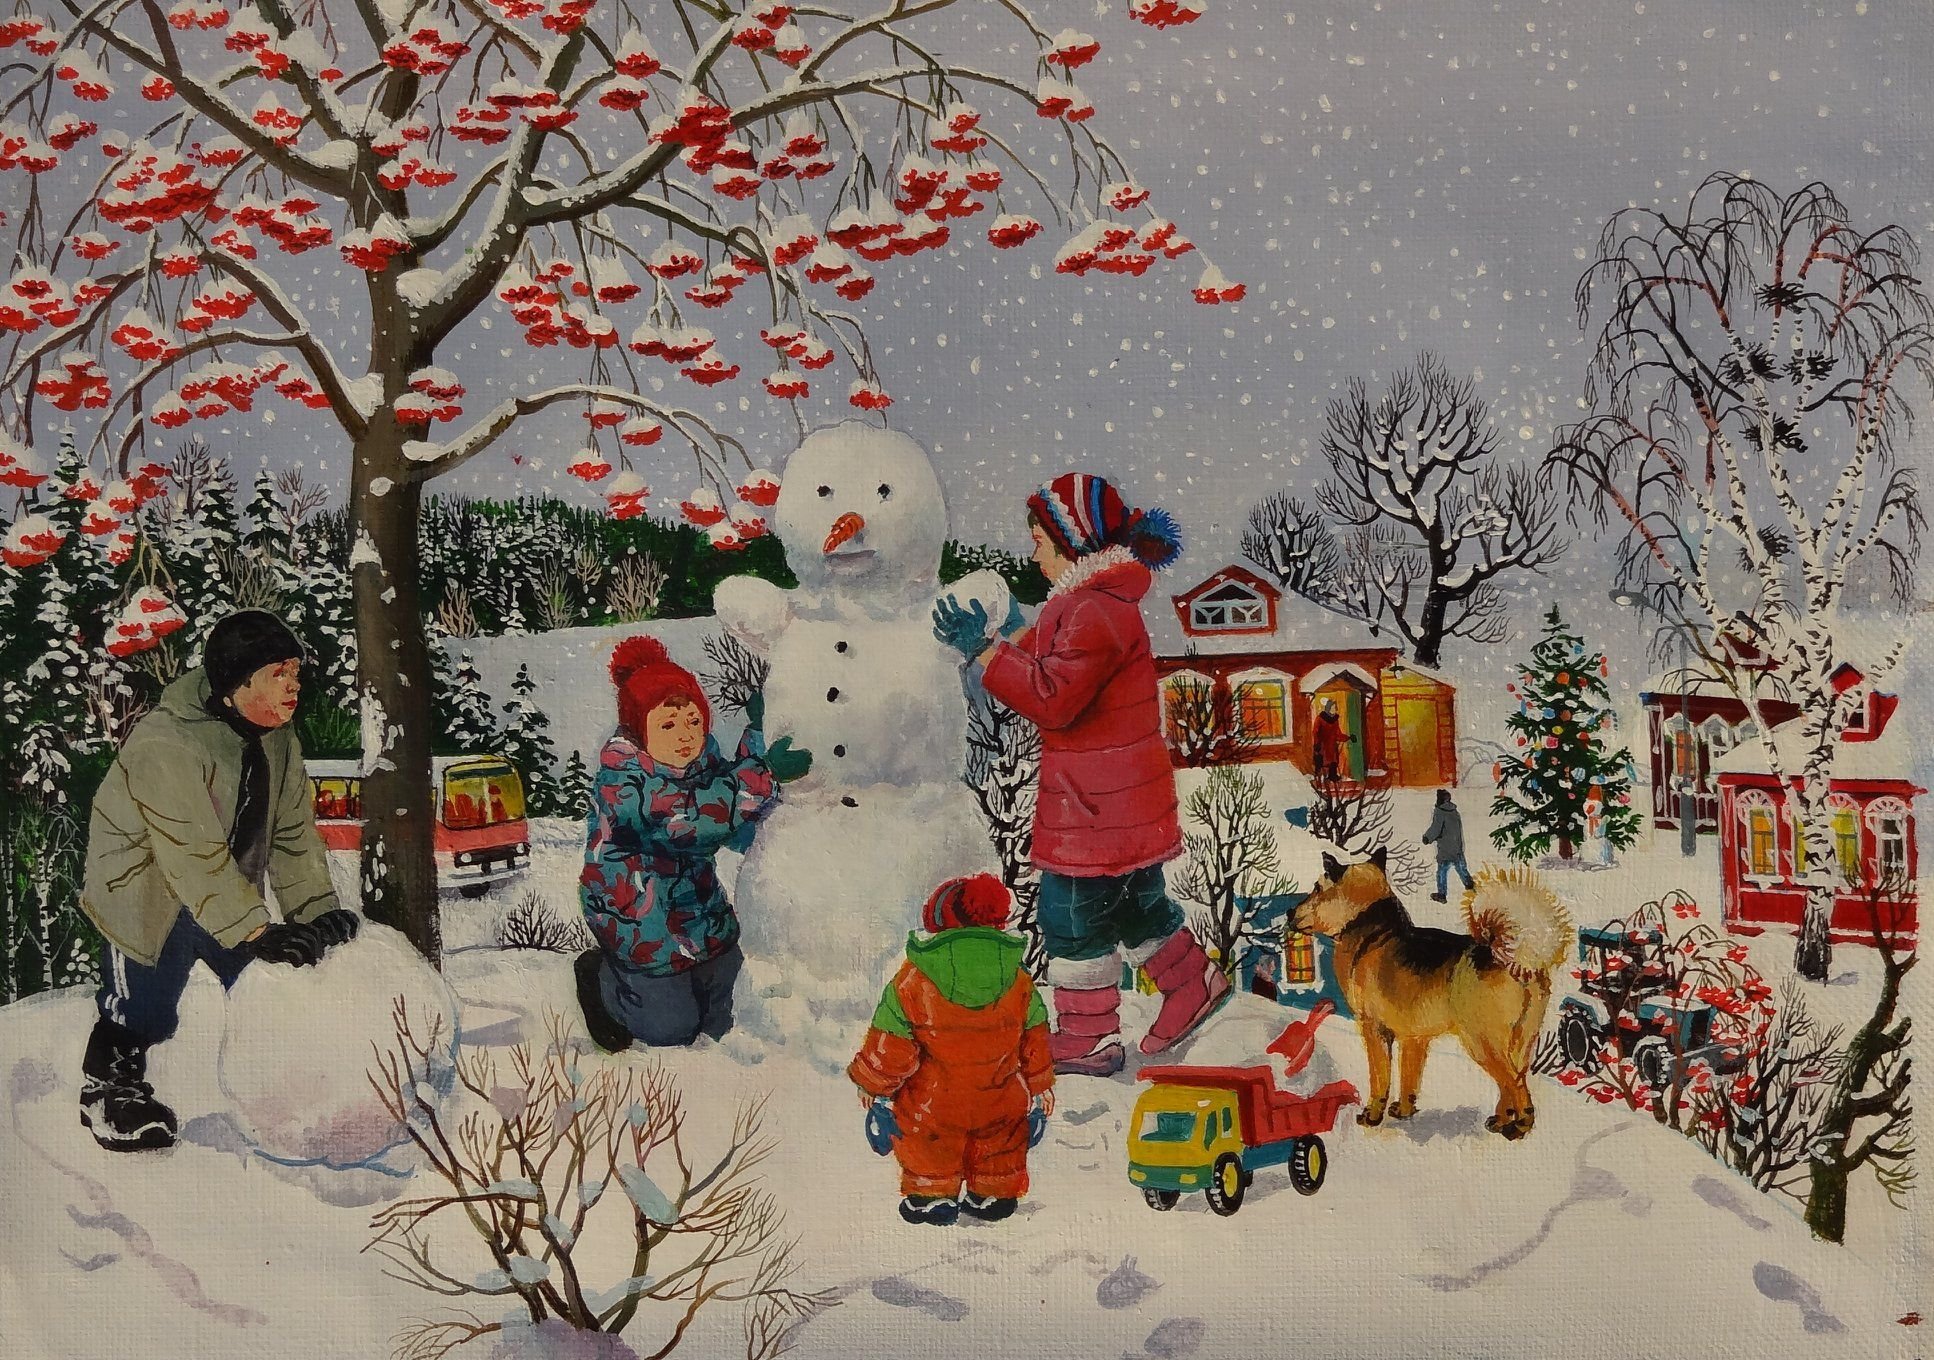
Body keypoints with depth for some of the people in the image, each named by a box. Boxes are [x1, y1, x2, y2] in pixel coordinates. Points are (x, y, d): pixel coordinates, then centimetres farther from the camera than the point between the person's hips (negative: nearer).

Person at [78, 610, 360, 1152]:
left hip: (227, 890, 7)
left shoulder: (277, 738, -6)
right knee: (140, 1009, -4)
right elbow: (194, 855, -35)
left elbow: (293, 829, -1)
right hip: (146, 889, -7)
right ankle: (107, 1090, 21)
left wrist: (318, 909, -12)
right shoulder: (166, 746, -32)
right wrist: (258, 933, -39)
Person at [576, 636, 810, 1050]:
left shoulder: (700, 756, -3)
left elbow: (739, 830, -4)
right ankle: (600, 977, 29)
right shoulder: (622, 777, -28)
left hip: (699, 905, 7)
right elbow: (688, 816, -40)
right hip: (639, 920, -7)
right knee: (670, 1027, 4)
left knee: (723, 1020, 15)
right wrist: (763, 773, -41)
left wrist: (758, 732, -10)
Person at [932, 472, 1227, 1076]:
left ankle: (1087, 1037, 10)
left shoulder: (1096, 613, -23)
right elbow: (1059, 675, 17)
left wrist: (985, 651, -23)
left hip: (1099, 803, -10)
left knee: (1072, 913, -1)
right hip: (1118, 799, 10)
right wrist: (1014, 637, 6)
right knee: (1135, 900, 23)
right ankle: (1194, 983, 36)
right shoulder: (1093, 601, 12)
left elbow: (1053, 699, -27)